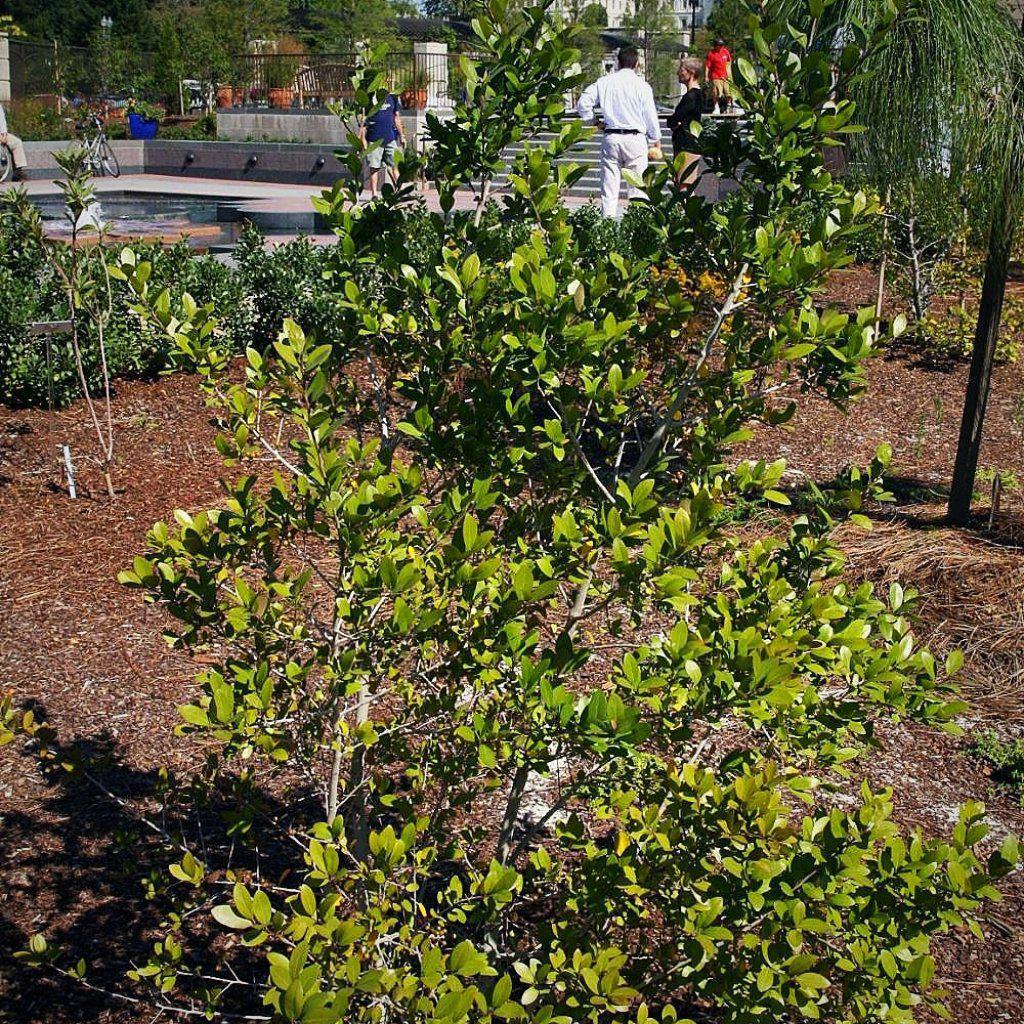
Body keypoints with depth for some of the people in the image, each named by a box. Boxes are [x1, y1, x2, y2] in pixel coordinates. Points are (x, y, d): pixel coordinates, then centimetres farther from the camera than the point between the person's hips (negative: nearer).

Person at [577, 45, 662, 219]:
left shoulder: (604, 82, 5)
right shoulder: (641, 85, -2)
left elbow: (583, 103, 2)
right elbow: (650, 115, 2)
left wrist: (594, 121, 13)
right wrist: (656, 140, 14)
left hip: (610, 138, 2)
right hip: (635, 138, -2)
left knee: (609, 187, 4)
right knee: (638, 187, 1)